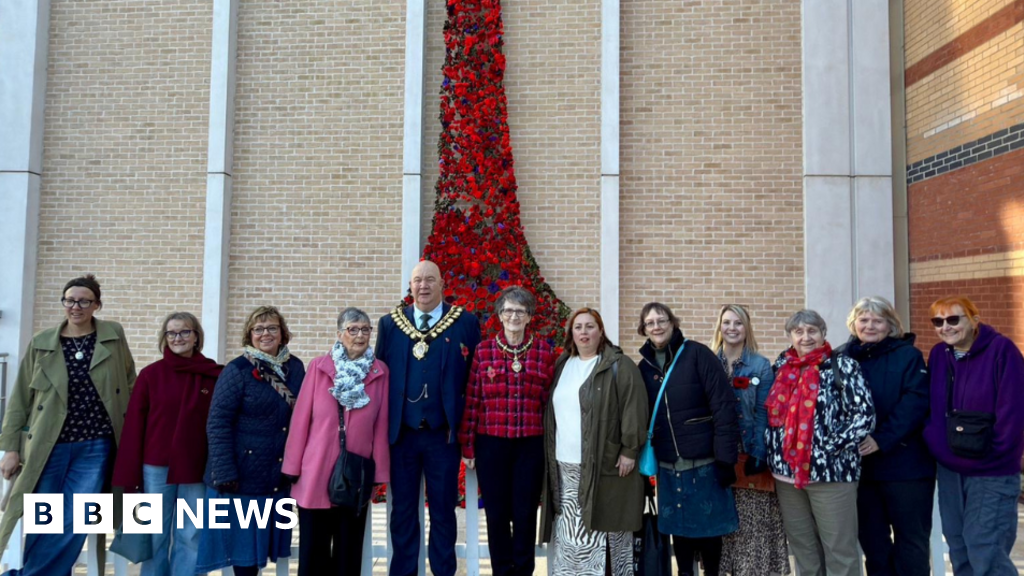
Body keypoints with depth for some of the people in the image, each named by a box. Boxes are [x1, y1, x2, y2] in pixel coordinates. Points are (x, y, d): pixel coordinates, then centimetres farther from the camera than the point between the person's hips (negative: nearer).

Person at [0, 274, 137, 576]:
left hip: (96, 447, 0)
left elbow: (130, 385, 10)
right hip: (48, 447, 0)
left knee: (73, 524, -3)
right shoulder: (41, 343, 1)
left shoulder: (114, 336, 1)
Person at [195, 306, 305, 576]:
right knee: (242, 537, 5)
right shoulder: (237, 370, -8)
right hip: (243, 472, -4)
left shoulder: (295, 367, 5)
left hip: (279, 473, 4)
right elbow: (218, 424, -12)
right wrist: (224, 471, -17)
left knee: (261, 538, 13)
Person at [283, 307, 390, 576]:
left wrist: (379, 471, 1)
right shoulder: (319, 366, -2)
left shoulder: (380, 372, 1)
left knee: (349, 551, 12)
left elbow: (381, 426, 1)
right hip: (316, 473, -1)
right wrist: (292, 466, -1)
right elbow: (301, 419, -1)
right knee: (313, 549, 9)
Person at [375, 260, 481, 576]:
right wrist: (382, 427, 1)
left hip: (443, 435, -1)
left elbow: (475, 378, 0)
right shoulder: (389, 323, 5)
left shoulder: (466, 323, -1)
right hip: (400, 433, 2)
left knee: (443, 511, 10)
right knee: (402, 511, 12)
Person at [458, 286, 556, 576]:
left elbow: (550, 400, 4)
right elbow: (472, 401, 1)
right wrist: (467, 446, 1)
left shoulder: (545, 351, 1)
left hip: (531, 445, 0)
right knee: (496, 513, 10)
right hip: (491, 444, 0)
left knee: (525, 513, 8)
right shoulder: (483, 350, -1)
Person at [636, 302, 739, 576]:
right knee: (679, 527, 12)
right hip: (668, 465, 4)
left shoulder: (697, 354, -7)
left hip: (704, 462, -3)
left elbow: (723, 406, -11)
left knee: (708, 527, 8)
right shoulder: (644, 366, 6)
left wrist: (725, 456, -14)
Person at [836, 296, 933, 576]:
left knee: (911, 538, 8)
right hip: (859, 464, 3)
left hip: (905, 463, -3)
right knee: (871, 538, 14)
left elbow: (915, 403, -13)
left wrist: (882, 439, -21)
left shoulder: (908, 356, -2)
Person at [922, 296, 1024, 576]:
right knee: (959, 549, 14)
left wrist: (994, 455, -15)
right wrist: (936, 446, 3)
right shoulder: (938, 354, 5)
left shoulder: (1001, 349, -13)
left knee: (985, 552, -6)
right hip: (949, 469, 6)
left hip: (992, 473, -6)